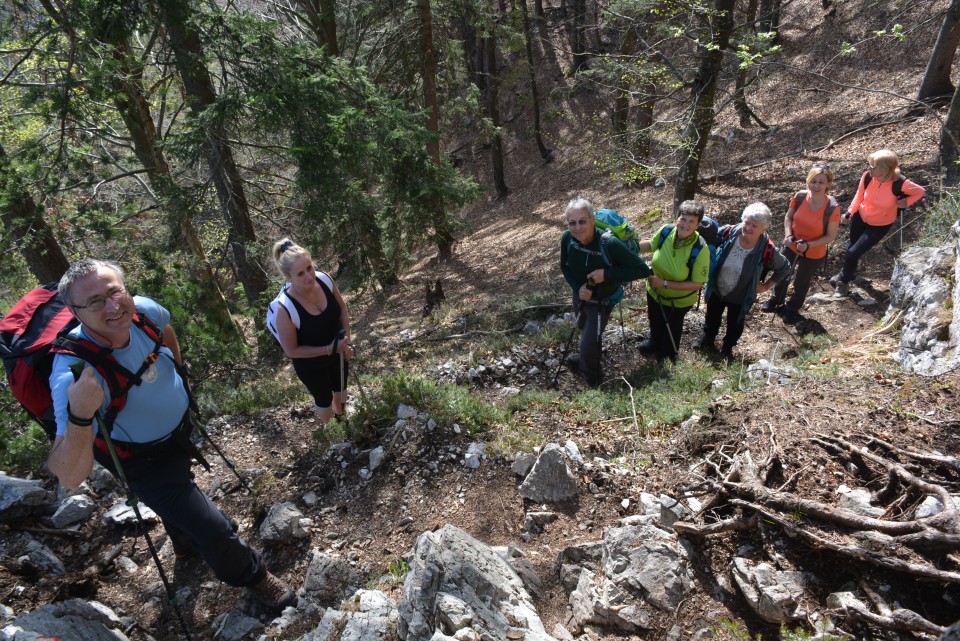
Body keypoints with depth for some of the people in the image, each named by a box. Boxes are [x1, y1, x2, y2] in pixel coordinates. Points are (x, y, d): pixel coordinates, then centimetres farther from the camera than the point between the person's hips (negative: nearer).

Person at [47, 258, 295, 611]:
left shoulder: (143, 310, -24)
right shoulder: (74, 372, -41)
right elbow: (69, 476, -45)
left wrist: (177, 366, 9)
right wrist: (79, 416, -60)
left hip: (180, 427, 6)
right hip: (143, 459, -6)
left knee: (178, 495, 35)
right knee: (212, 529, -8)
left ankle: (186, 543, 69)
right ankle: (253, 576, 25)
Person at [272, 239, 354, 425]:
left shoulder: (325, 280, -24)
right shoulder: (286, 310, -36)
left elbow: (342, 308, -4)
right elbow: (291, 350, -23)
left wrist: (346, 341, -12)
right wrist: (328, 349, -27)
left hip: (336, 351, 4)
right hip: (311, 364, -4)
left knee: (340, 387, 31)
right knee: (324, 399, 23)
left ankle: (341, 416, 65)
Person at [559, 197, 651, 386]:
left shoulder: (609, 243, -35)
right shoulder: (567, 238, -21)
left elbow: (643, 269, -28)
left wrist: (607, 274, -34)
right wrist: (577, 287, -19)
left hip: (601, 301, -5)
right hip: (579, 295, 5)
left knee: (589, 342, 4)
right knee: (585, 330, 30)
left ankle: (591, 376, 38)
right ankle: (585, 360, 61)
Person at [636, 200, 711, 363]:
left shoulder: (701, 249, -34)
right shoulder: (665, 231, -24)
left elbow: (697, 284, -28)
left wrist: (665, 283, -32)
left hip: (679, 300, -4)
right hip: (654, 291, 4)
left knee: (672, 328, 25)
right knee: (654, 321, 32)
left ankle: (668, 356, 56)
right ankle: (654, 343, 64)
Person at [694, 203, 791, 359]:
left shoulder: (767, 250, -28)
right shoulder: (728, 232, -26)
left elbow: (784, 268, -9)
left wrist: (766, 286, -9)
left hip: (740, 297, -1)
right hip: (716, 290, 2)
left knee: (735, 324, 25)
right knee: (712, 317, 28)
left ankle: (727, 348, 54)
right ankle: (708, 338, 58)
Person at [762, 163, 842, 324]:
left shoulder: (832, 208, -29)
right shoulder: (799, 197, -20)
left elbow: (831, 236, -18)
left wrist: (808, 245, -30)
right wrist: (788, 235, -19)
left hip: (814, 254, -3)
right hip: (791, 246, 3)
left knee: (801, 283, 22)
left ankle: (792, 308, 50)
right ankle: (776, 300, 55)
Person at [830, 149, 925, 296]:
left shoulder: (900, 184, -32)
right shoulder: (867, 176, -25)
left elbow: (920, 191, -9)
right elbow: (859, 196, -6)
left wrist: (906, 202, -22)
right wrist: (849, 213, -17)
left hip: (880, 225, -3)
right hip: (860, 217, 3)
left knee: (853, 252, -7)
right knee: (853, 246, 24)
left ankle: (844, 280, 21)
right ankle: (847, 272, 53)